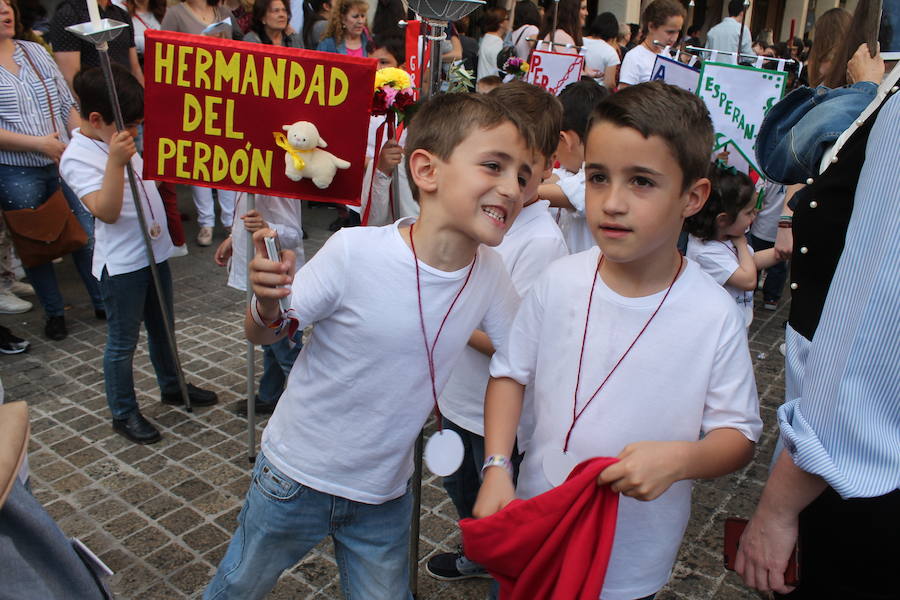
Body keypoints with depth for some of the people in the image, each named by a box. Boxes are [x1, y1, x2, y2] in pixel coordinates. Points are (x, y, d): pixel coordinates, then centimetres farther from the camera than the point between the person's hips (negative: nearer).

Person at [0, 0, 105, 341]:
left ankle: (104, 303, 21)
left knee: (88, 234, 5)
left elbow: (67, 106, 12)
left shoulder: (36, 52, 10)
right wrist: (38, 143, -19)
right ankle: (54, 313, 25)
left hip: (64, 163, 4)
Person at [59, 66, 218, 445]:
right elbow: (107, 211, -29)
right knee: (123, 342, 6)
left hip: (154, 252, 8)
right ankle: (123, 413, 21)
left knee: (162, 329, 22)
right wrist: (115, 162, -35)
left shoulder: (120, 142, 8)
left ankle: (172, 387, 41)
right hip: (121, 264, -8)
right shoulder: (77, 157, -18)